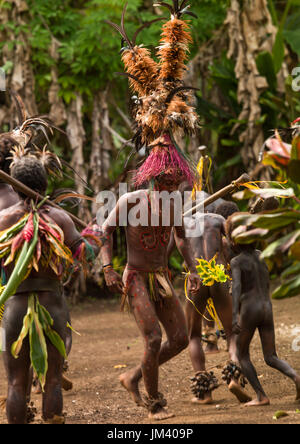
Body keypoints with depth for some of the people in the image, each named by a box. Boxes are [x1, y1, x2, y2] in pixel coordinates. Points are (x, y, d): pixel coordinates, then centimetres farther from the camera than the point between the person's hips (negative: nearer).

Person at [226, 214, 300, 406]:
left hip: (249, 311, -5)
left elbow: (236, 287, -23)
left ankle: (261, 396, 4)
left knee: (242, 355, 13)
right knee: (271, 358, 6)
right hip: (267, 308, 5)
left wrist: (234, 316, -31)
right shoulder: (260, 256, 12)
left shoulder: (236, 262, -8)